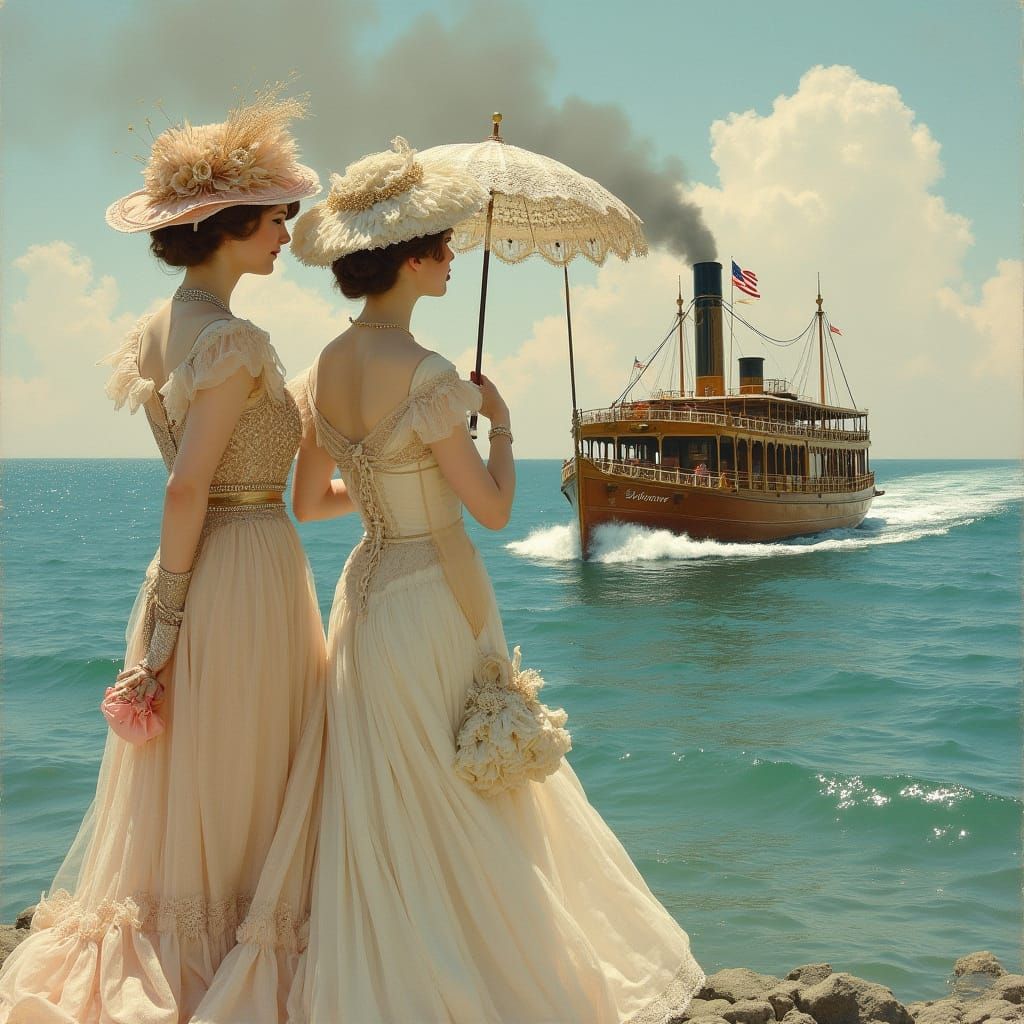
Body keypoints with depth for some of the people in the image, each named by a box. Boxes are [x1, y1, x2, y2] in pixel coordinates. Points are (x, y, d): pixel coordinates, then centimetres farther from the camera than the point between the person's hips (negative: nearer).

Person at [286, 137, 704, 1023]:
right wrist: (500, 421, 2)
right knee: (469, 812, 6)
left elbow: (309, 502, 12)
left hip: (366, 595, 8)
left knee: (386, 819, 15)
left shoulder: (323, 371, 2)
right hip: (435, 602, -7)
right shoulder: (425, 376, -21)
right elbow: (493, 509, -14)